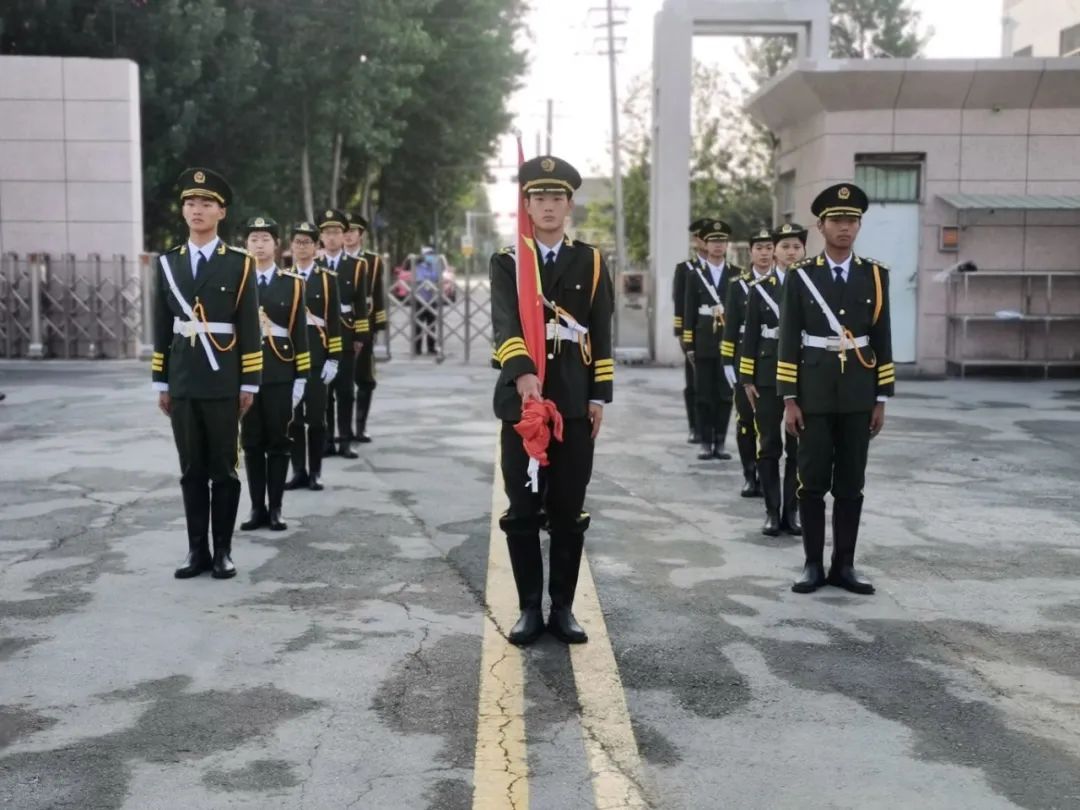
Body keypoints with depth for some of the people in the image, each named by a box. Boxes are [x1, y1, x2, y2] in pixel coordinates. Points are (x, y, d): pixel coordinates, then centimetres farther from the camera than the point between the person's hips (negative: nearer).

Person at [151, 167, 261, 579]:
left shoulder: (239, 263, -1)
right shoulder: (167, 263, 8)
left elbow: (249, 328, -2)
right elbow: (161, 328, 9)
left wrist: (249, 384, -5)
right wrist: (161, 383, 7)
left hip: (223, 385, -3)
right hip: (182, 385, 3)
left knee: (223, 470, 4)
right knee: (192, 471, 7)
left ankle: (223, 550, 12)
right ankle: (197, 550, 14)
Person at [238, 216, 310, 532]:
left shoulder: (292, 283, 3)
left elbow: (300, 333, 3)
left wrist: (301, 378, -2)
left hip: (280, 374, -1)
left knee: (278, 442, 3)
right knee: (251, 443, 5)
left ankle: (275, 509, 10)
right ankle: (257, 508, 12)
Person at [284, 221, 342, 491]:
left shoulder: (327, 279, 3)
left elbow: (334, 321, 0)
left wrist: (333, 358, -7)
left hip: (317, 355, -1)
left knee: (316, 416, 1)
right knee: (292, 416, 4)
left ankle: (315, 472, 8)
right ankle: (298, 471, 12)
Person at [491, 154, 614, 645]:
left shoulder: (590, 262, 8)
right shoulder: (506, 263, 2)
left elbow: (601, 336, 8)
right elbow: (506, 324, -15)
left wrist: (599, 397, 1)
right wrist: (523, 373, -32)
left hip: (575, 403, 1)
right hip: (522, 400, -1)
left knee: (569, 512, 5)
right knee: (523, 511, 3)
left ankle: (562, 608, 15)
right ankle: (530, 608, 13)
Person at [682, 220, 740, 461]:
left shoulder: (737, 275, 6)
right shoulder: (695, 275, 6)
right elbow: (689, 313, 4)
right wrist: (689, 345, -1)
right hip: (704, 344, 0)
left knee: (725, 395, 3)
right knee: (704, 396, 2)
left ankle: (720, 442, 10)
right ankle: (706, 443, 8)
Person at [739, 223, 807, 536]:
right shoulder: (760, 288, 4)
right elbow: (751, 336, 4)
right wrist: (748, 378, -1)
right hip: (768, 375, 0)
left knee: (798, 448, 5)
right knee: (769, 446, 3)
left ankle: (791, 511, 14)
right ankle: (772, 512, 10)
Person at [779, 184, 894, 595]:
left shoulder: (875, 275, 4)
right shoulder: (800, 276, -1)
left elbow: (882, 340, 6)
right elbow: (788, 341, -2)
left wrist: (881, 399, 3)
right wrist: (789, 399, -7)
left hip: (858, 395, 2)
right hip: (814, 392, -2)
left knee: (851, 483, 6)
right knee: (812, 482, 2)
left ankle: (844, 565, 14)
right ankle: (813, 564, 11)